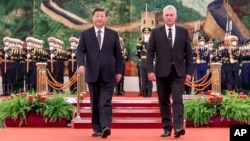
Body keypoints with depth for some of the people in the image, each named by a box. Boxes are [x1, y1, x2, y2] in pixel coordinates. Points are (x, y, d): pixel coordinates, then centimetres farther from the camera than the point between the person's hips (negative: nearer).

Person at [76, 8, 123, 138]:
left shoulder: (113, 34, 7)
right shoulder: (85, 34, 6)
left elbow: (118, 54, 8)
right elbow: (80, 51, -1)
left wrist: (119, 71, 3)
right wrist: (81, 64, -20)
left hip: (108, 74, -1)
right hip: (92, 74, 1)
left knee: (106, 102, -9)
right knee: (95, 103, 8)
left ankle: (106, 127, -17)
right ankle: (97, 128, 15)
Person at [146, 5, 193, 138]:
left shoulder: (184, 32, 6)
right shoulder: (156, 32, 3)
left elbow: (188, 53, 6)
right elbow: (150, 53, 1)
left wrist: (189, 72, 0)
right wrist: (150, 70, -8)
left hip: (178, 72, -1)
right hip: (162, 72, 1)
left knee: (177, 100, -11)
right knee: (164, 101, 6)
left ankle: (178, 127, -15)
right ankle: (167, 128, 14)